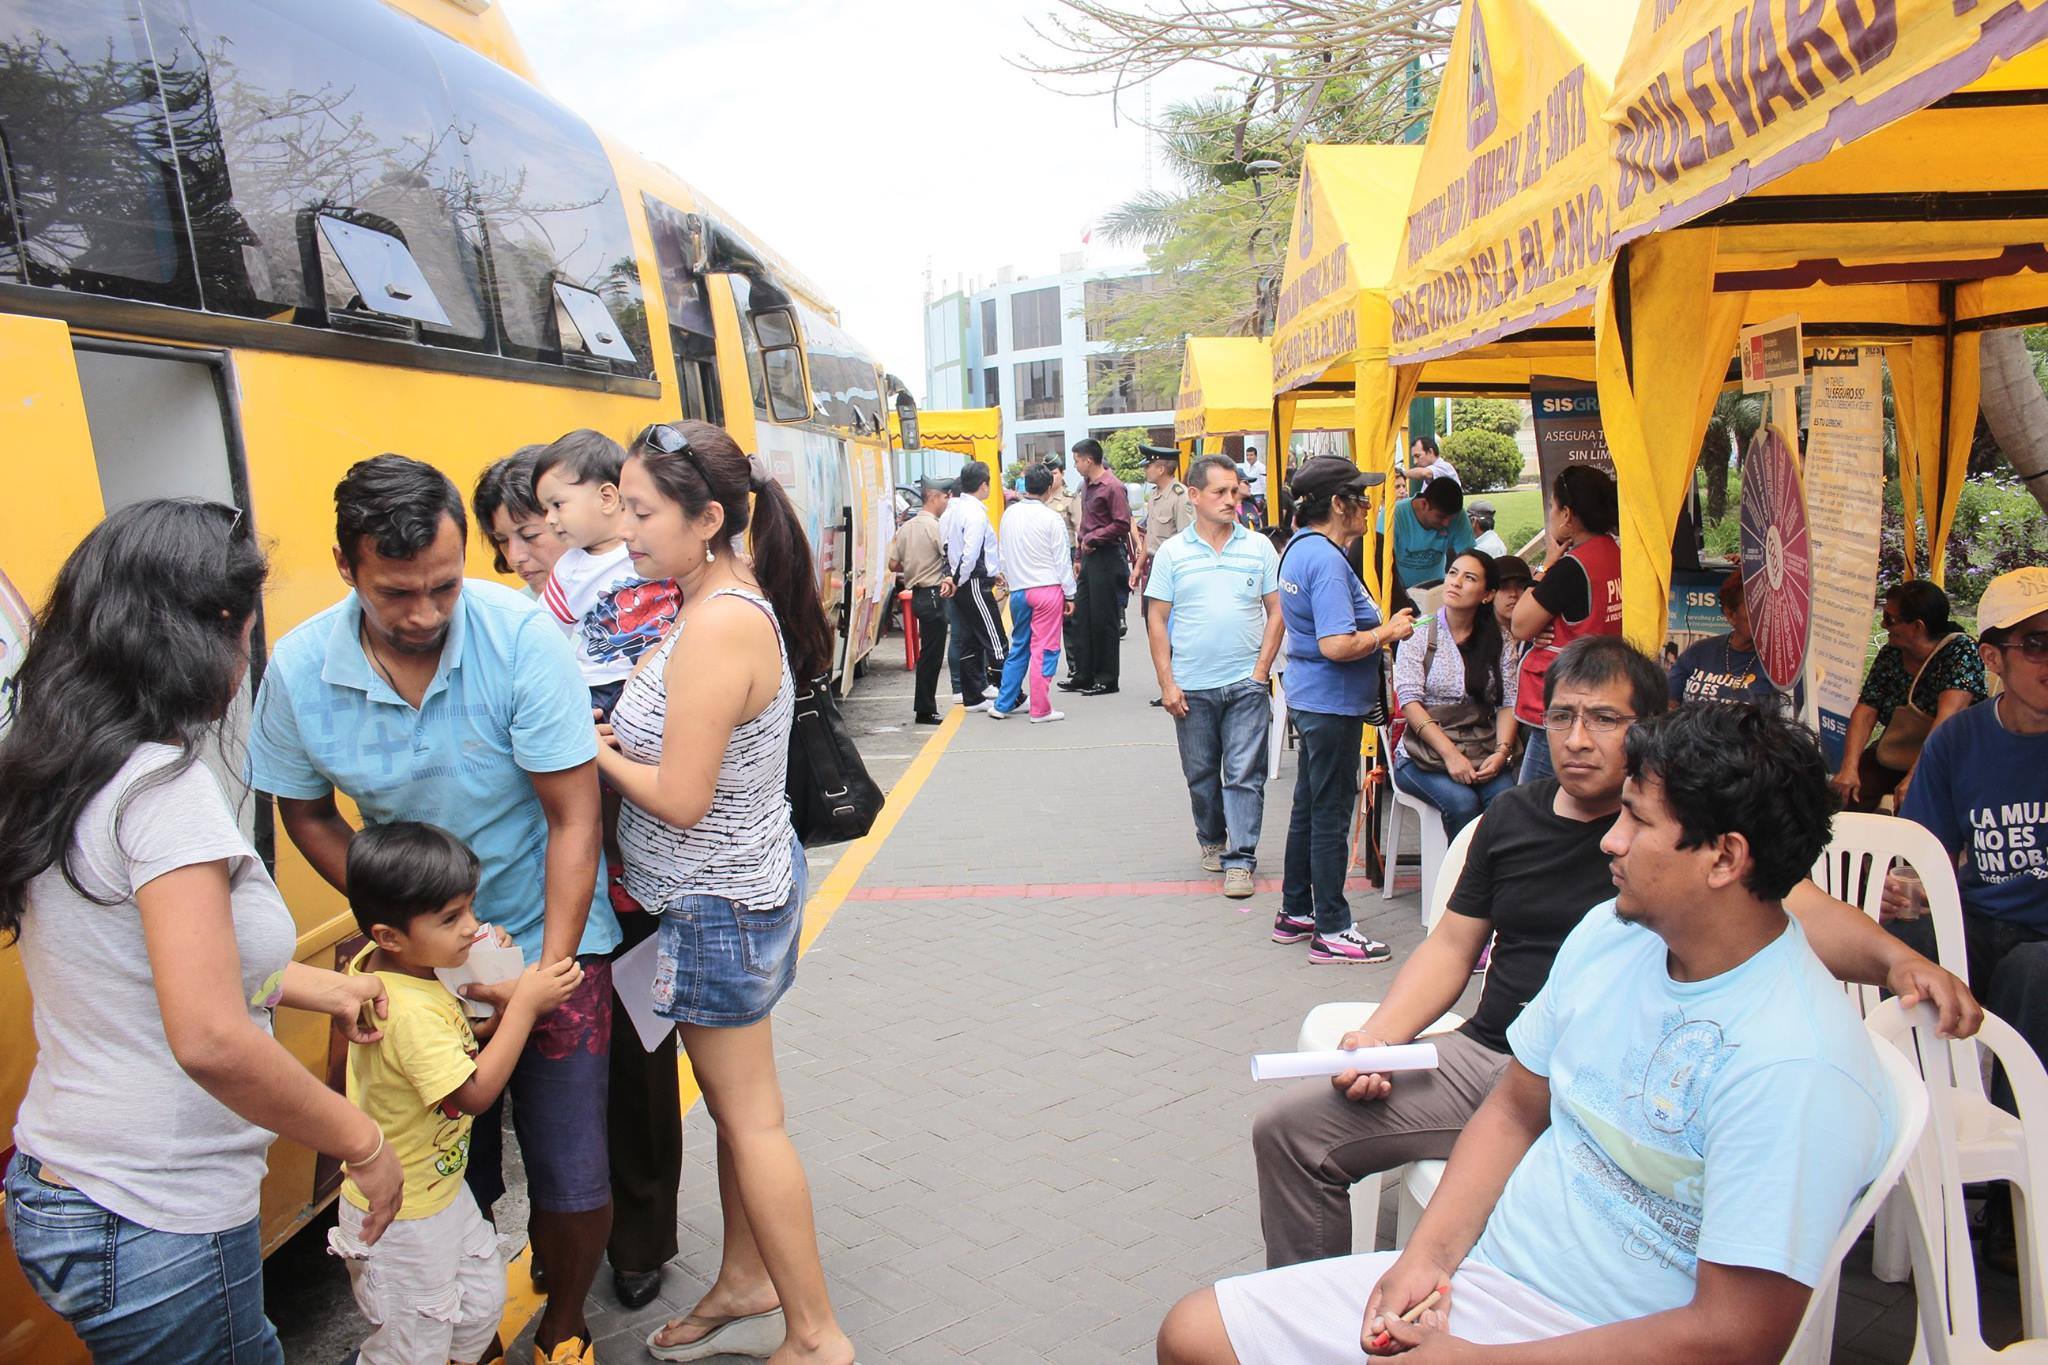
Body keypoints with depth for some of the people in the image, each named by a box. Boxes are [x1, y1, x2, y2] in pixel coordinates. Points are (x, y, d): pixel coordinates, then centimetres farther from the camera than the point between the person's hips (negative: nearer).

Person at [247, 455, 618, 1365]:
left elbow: (574, 819, -16)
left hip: (547, 939, -2)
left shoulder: (522, 636, -20)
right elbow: (307, 815, 4)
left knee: (571, 1179, 1)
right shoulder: (299, 669, -11)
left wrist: (548, 970, -18)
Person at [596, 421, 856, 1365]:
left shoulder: (719, 625, -25)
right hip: (742, 888, 9)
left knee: (749, 1120, 4)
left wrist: (595, 753, -11)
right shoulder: (733, 602, 5)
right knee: (734, 1107, 21)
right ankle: (745, 1287, 39)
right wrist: (615, 738, -2)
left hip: (719, 906, -9)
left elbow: (681, 798, -25)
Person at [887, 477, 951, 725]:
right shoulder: (935, 526, -13)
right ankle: (925, 711, 2)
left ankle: (924, 707, 17)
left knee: (928, 654, 14)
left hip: (917, 594, 8)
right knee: (931, 655, -2)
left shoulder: (907, 526, 10)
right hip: (933, 595, -8)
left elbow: (894, 564, 12)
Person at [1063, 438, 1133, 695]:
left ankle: (1107, 679, 7)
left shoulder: (1112, 487, -12)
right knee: (1082, 617, 10)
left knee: (1103, 619, -2)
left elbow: (1122, 525, -18)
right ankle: (1084, 676, 19)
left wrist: (1091, 539, -13)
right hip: (1089, 557, 9)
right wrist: (1080, 553, 16)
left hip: (1106, 557, -9)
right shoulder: (1088, 486, 14)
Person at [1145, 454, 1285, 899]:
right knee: (1201, 774, 13)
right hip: (1192, 687, 1)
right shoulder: (1172, 553, 2)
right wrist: (1166, 683, -4)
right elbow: (1156, 619, 2)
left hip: (1246, 683, -1)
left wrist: (1261, 671, -4)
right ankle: (1212, 841, 32)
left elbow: (1276, 611, 4)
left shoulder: (1258, 547, 3)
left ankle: (1240, 859, 4)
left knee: (1244, 774, -2)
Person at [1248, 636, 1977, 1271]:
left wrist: (1895, 958, -35)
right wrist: (1378, 1035, -1)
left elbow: (1801, 907, -13)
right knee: (1290, 1126, -7)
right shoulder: (1513, 815, 12)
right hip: (1481, 1057, 5)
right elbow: (1452, 947, 14)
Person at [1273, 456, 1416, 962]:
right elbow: (1337, 646, -29)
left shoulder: (1299, 547, 9)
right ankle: (1331, 930, 9)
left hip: (1309, 698, 10)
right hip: (1332, 703, -10)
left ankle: (1295, 912, 29)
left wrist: (1381, 625, 14)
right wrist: (1388, 634, -14)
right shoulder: (1327, 561, -22)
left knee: (1308, 807, 18)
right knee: (1332, 816, -1)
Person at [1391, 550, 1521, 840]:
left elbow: (1508, 704, 5)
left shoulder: (1498, 642, 10)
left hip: (1483, 754, 2)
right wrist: (1450, 754, -17)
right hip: (1425, 752, -2)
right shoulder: (1420, 632, 1)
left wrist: (1502, 751, -14)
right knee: (1462, 803, -30)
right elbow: (1409, 701, -8)